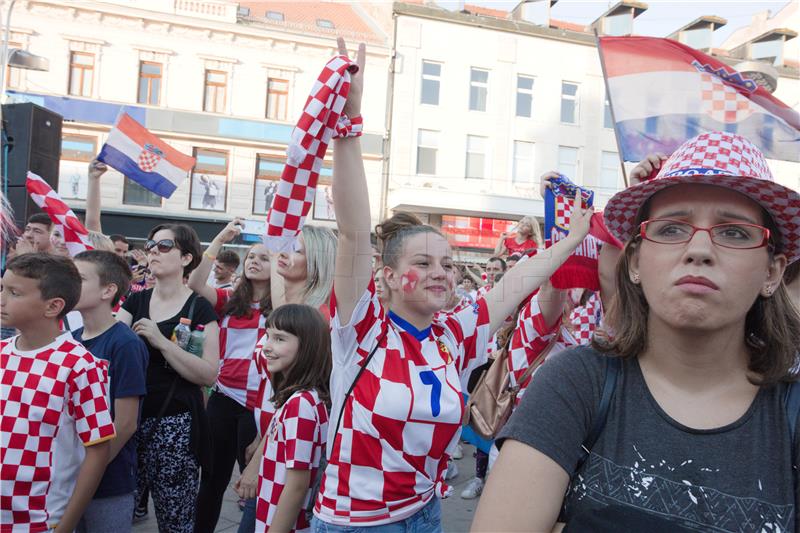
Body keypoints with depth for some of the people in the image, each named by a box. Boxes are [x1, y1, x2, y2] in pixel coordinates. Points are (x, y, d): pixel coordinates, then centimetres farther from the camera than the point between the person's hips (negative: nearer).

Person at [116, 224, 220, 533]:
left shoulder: (199, 308, -6)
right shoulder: (136, 301, 10)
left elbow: (209, 375, -14)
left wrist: (161, 341, -20)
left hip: (175, 424, -4)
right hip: (131, 418, 5)